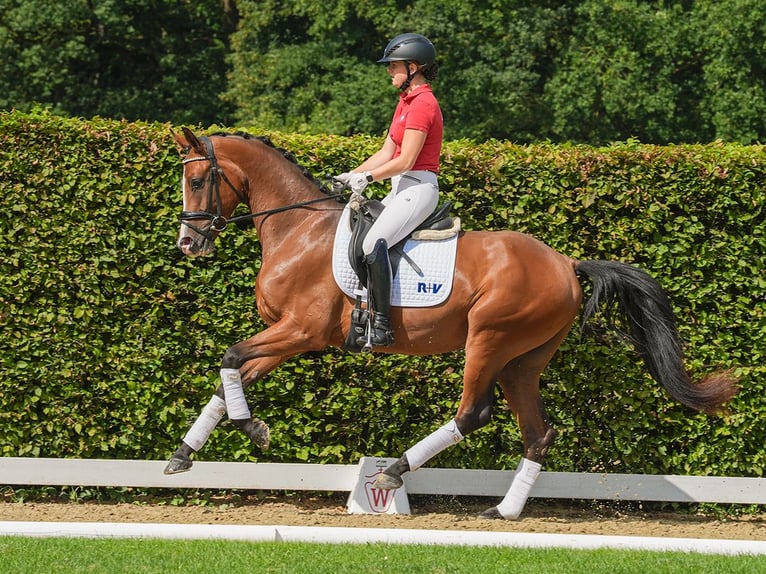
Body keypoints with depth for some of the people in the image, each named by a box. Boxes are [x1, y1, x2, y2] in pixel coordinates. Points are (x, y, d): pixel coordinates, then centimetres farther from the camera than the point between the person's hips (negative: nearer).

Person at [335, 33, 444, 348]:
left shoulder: (422, 104, -15)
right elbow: (386, 152, 18)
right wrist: (352, 176, 8)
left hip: (418, 188, -11)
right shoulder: (406, 100, 17)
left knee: (374, 243, -29)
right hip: (402, 189, 11)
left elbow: (405, 161, -19)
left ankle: (382, 325, -31)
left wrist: (367, 177, -11)